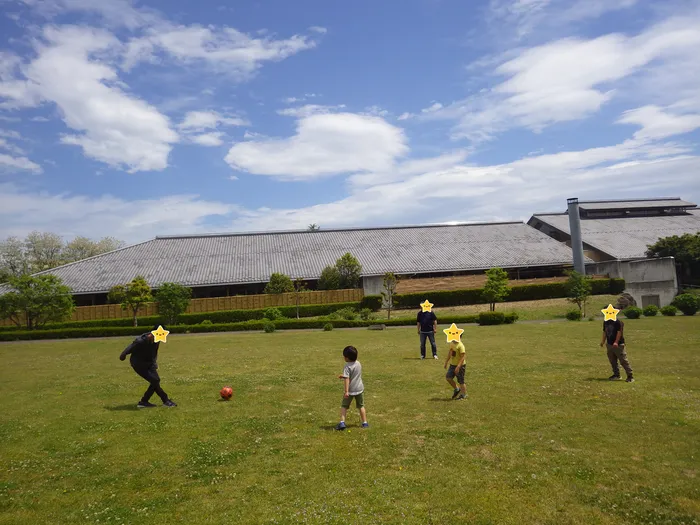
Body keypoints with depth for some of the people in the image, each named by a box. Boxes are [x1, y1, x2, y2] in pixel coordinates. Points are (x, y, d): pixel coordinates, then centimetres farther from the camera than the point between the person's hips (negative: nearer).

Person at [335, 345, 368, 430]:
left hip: (350, 390, -6)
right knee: (361, 406, 19)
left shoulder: (347, 367, -18)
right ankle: (365, 423, 21)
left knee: (344, 406, 7)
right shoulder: (358, 363, 3)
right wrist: (343, 376, 22)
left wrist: (346, 391, -29)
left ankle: (342, 422, -5)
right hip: (359, 388, 6)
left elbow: (347, 379, -25)